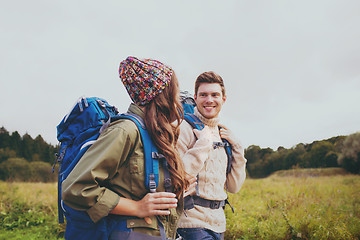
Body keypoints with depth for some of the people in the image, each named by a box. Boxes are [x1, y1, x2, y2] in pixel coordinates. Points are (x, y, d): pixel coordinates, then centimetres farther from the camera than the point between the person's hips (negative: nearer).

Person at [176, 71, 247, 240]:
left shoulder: (223, 135, 11)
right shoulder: (184, 128, -9)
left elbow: (234, 187, 10)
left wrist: (236, 147, 2)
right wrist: (203, 143, -18)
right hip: (192, 221, -6)